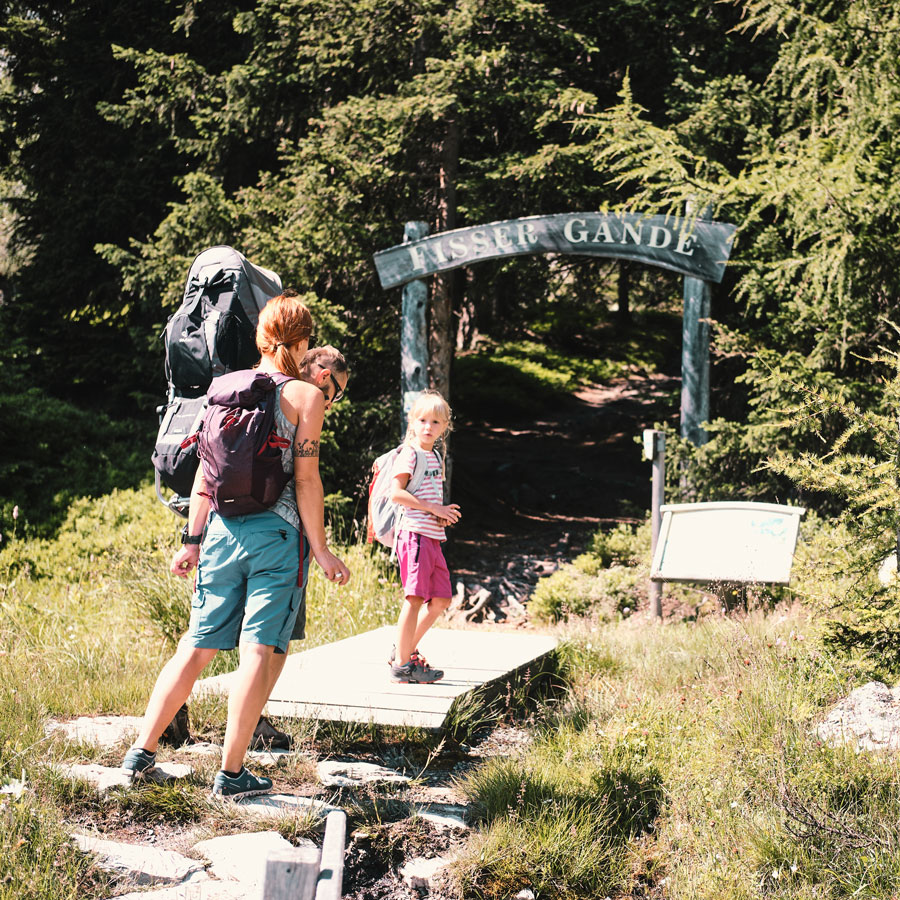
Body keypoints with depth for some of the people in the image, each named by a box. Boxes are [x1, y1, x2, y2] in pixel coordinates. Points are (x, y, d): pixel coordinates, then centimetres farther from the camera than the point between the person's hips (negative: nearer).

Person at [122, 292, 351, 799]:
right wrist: (321, 550, -2)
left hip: (223, 529, 5)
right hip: (277, 532, -5)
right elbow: (306, 480, -7)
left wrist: (193, 539, 14)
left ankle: (142, 752, 14)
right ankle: (231, 773, -2)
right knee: (262, 651, -2)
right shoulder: (305, 395, -3)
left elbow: (205, 472, 10)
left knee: (198, 645, 13)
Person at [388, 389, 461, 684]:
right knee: (415, 597, -10)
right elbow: (396, 493, -17)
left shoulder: (435, 457, 18)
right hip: (415, 532, -9)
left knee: (440, 599, 10)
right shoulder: (409, 454, -7)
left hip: (433, 535, 9)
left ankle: (406, 650, 22)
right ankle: (402, 665, -4)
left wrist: (444, 514, 6)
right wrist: (434, 508, -15)